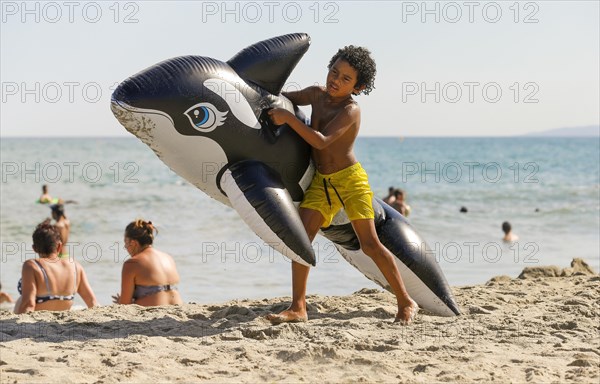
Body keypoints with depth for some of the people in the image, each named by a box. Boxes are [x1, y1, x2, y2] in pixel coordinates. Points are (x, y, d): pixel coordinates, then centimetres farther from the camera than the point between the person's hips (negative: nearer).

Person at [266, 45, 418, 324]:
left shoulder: (350, 110, -15)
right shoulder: (317, 94, 5)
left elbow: (321, 141, -27)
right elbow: (286, 97, 24)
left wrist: (288, 118, -28)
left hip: (350, 179, -6)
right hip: (320, 182, 6)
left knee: (369, 243, -6)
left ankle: (406, 303, 8)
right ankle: (298, 308, -7)